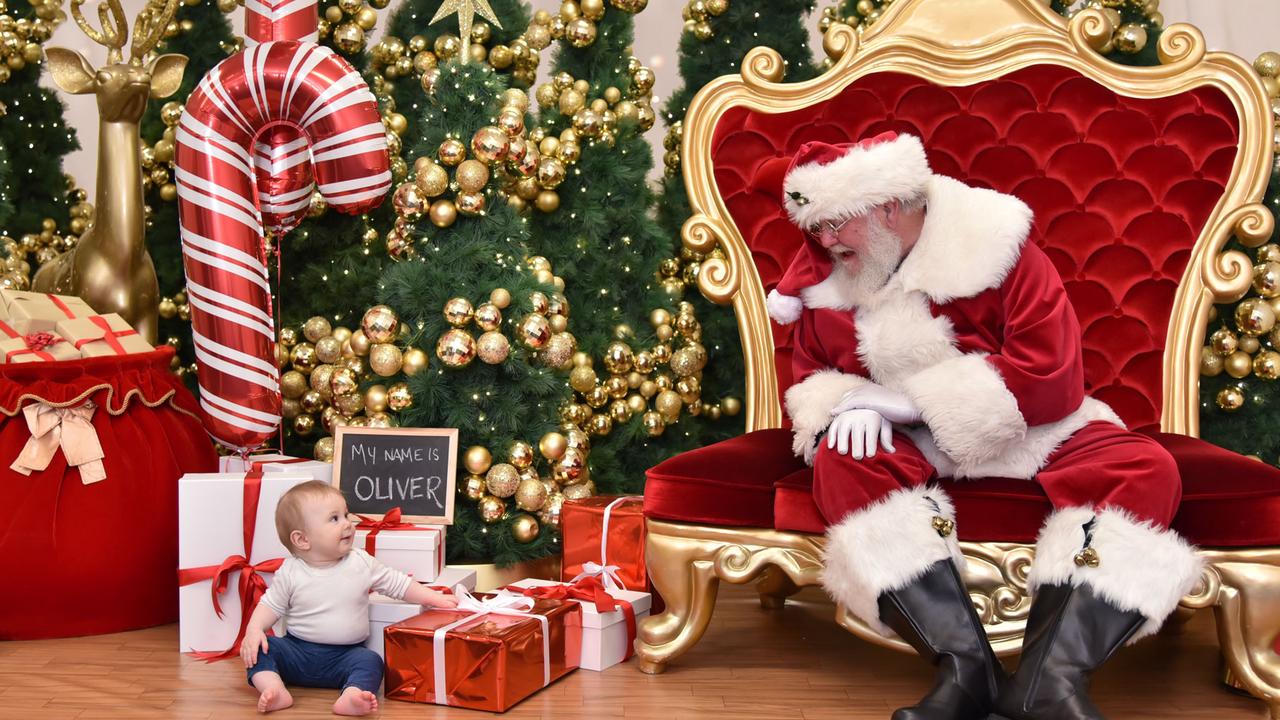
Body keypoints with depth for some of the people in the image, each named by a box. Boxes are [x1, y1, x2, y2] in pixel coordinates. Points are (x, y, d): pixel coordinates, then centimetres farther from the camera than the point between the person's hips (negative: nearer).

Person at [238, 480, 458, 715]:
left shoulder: (362, 563, -2)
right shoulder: (290, 572, -4)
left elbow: (397, 583, 5)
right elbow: (271, 605, 3)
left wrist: (434, 598, 0)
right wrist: (254, 630, -16)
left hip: (345, 655, 0)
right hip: (297, 651, 0)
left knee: (370, 661, -27)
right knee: (261, 648, -21)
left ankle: (351, 696, -48)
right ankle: (275, 690, -37)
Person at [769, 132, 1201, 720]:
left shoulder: (994, 247, -12)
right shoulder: (824, 278, 1)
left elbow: (1053, 383, -18)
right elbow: (808, 378, 11)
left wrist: (904, 397, -21)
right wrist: (844, 406, -16)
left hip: (1025, 432, -1)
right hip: (906, 444, 2)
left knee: (1148, 471, -26)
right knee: (840, 462, -31)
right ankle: (964, 664, -38)